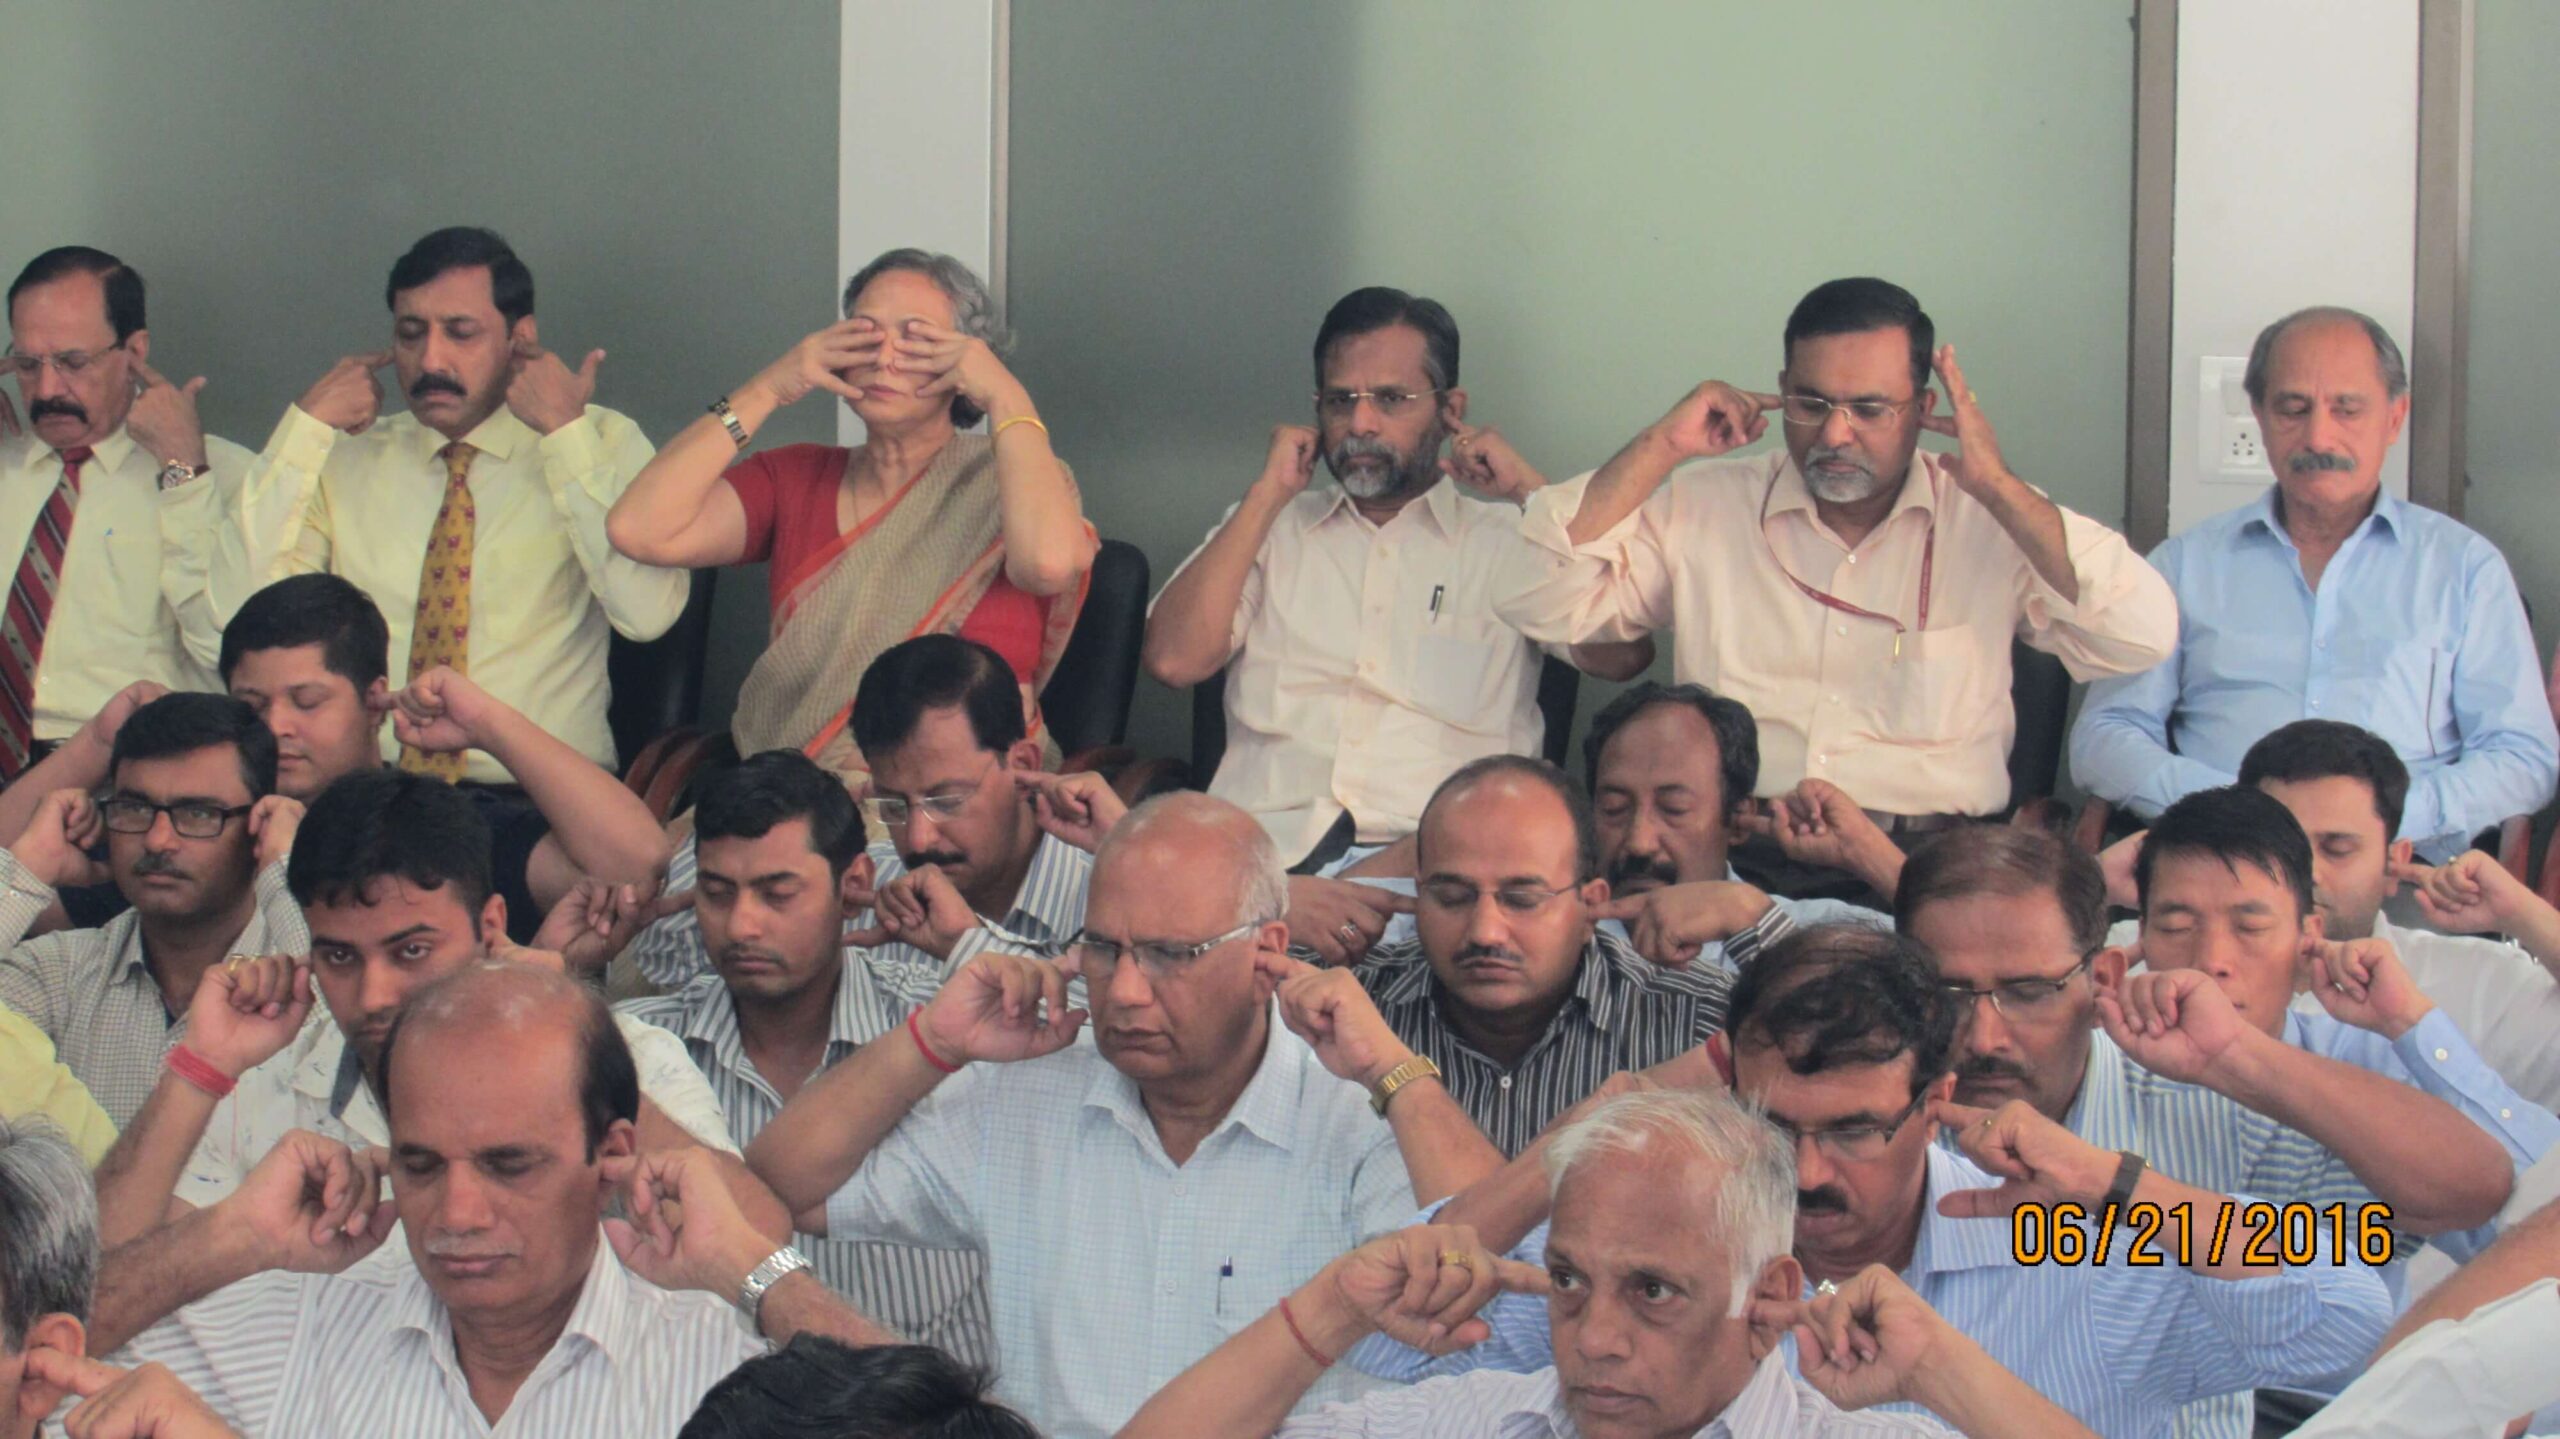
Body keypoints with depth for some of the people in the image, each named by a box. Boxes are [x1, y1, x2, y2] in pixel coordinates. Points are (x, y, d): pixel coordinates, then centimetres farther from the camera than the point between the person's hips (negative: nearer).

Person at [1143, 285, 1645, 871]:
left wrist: (1530, 490, 7)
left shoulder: (1508, 540, 19)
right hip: (1267, 840, 2)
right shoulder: (1264, 530, 24)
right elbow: (1173, 659, 7)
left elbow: (1623, 656, 3)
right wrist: (1268, 494, 8)